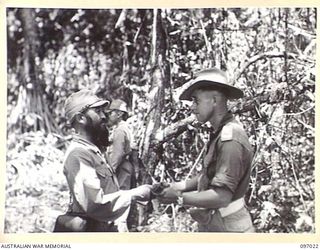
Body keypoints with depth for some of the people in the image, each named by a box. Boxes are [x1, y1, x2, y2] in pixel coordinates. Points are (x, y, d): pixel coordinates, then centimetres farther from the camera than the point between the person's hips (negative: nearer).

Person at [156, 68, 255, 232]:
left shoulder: (231, 140, -23)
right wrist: (181, 186, 3)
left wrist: (179, 198, -18)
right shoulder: (219, 133, 7)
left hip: (227, 227, -8)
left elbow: (221, 197, -26)